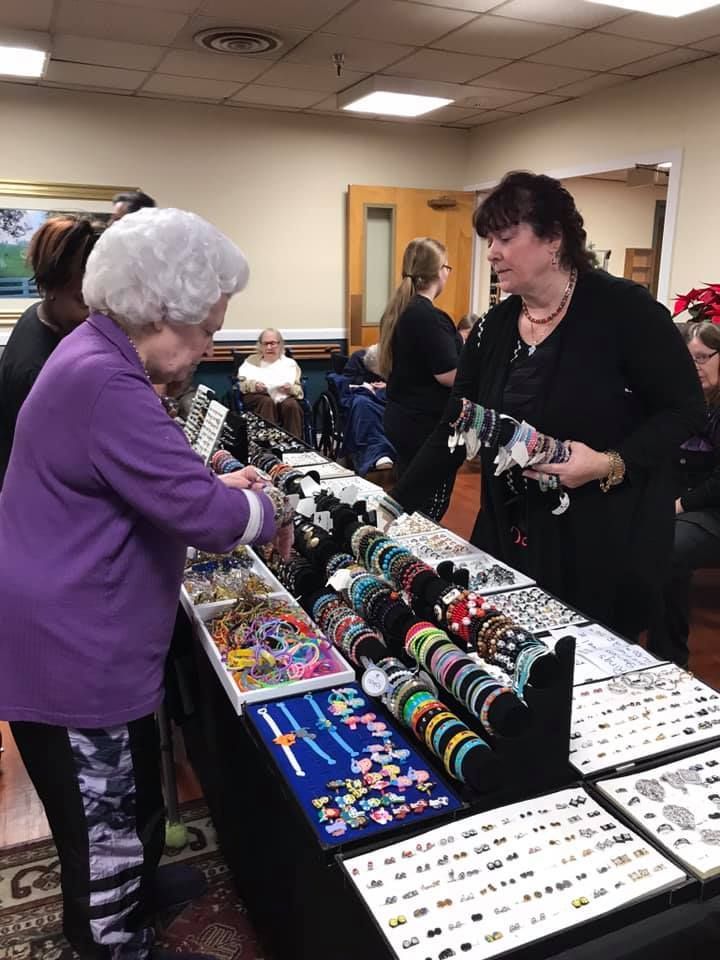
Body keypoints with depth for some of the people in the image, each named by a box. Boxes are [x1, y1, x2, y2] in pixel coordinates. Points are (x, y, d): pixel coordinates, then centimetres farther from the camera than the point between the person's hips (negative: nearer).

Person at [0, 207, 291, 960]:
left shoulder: (99, 360, 8)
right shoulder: (102, 382, -27)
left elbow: (143, 482, 21)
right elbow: (204, 515, -29)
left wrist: (216, 483, 8)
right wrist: (268, 511, -9)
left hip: (83, 638, 11)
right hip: (70, 650, -11)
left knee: (127, 795, 28)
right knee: (103, 818, 10)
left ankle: (130, 890, 50)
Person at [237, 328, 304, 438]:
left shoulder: (290, 363, 24)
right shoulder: (252, 361, 26)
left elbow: (299, 390, 13)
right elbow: (241, 384, 11)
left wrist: (291, 389, -12)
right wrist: (254, 385, -12)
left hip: (284, 397, 0)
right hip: (258, 396, 0)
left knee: (291, 404, -34)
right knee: (267, 402, -36)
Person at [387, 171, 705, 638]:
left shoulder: (624, 309, -12)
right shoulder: (493, 328, 3)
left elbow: (686, 409, -8)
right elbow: (453, 432, 4)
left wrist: (611, 464, -24)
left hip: (609, 540, -4)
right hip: (510, 536, 5)